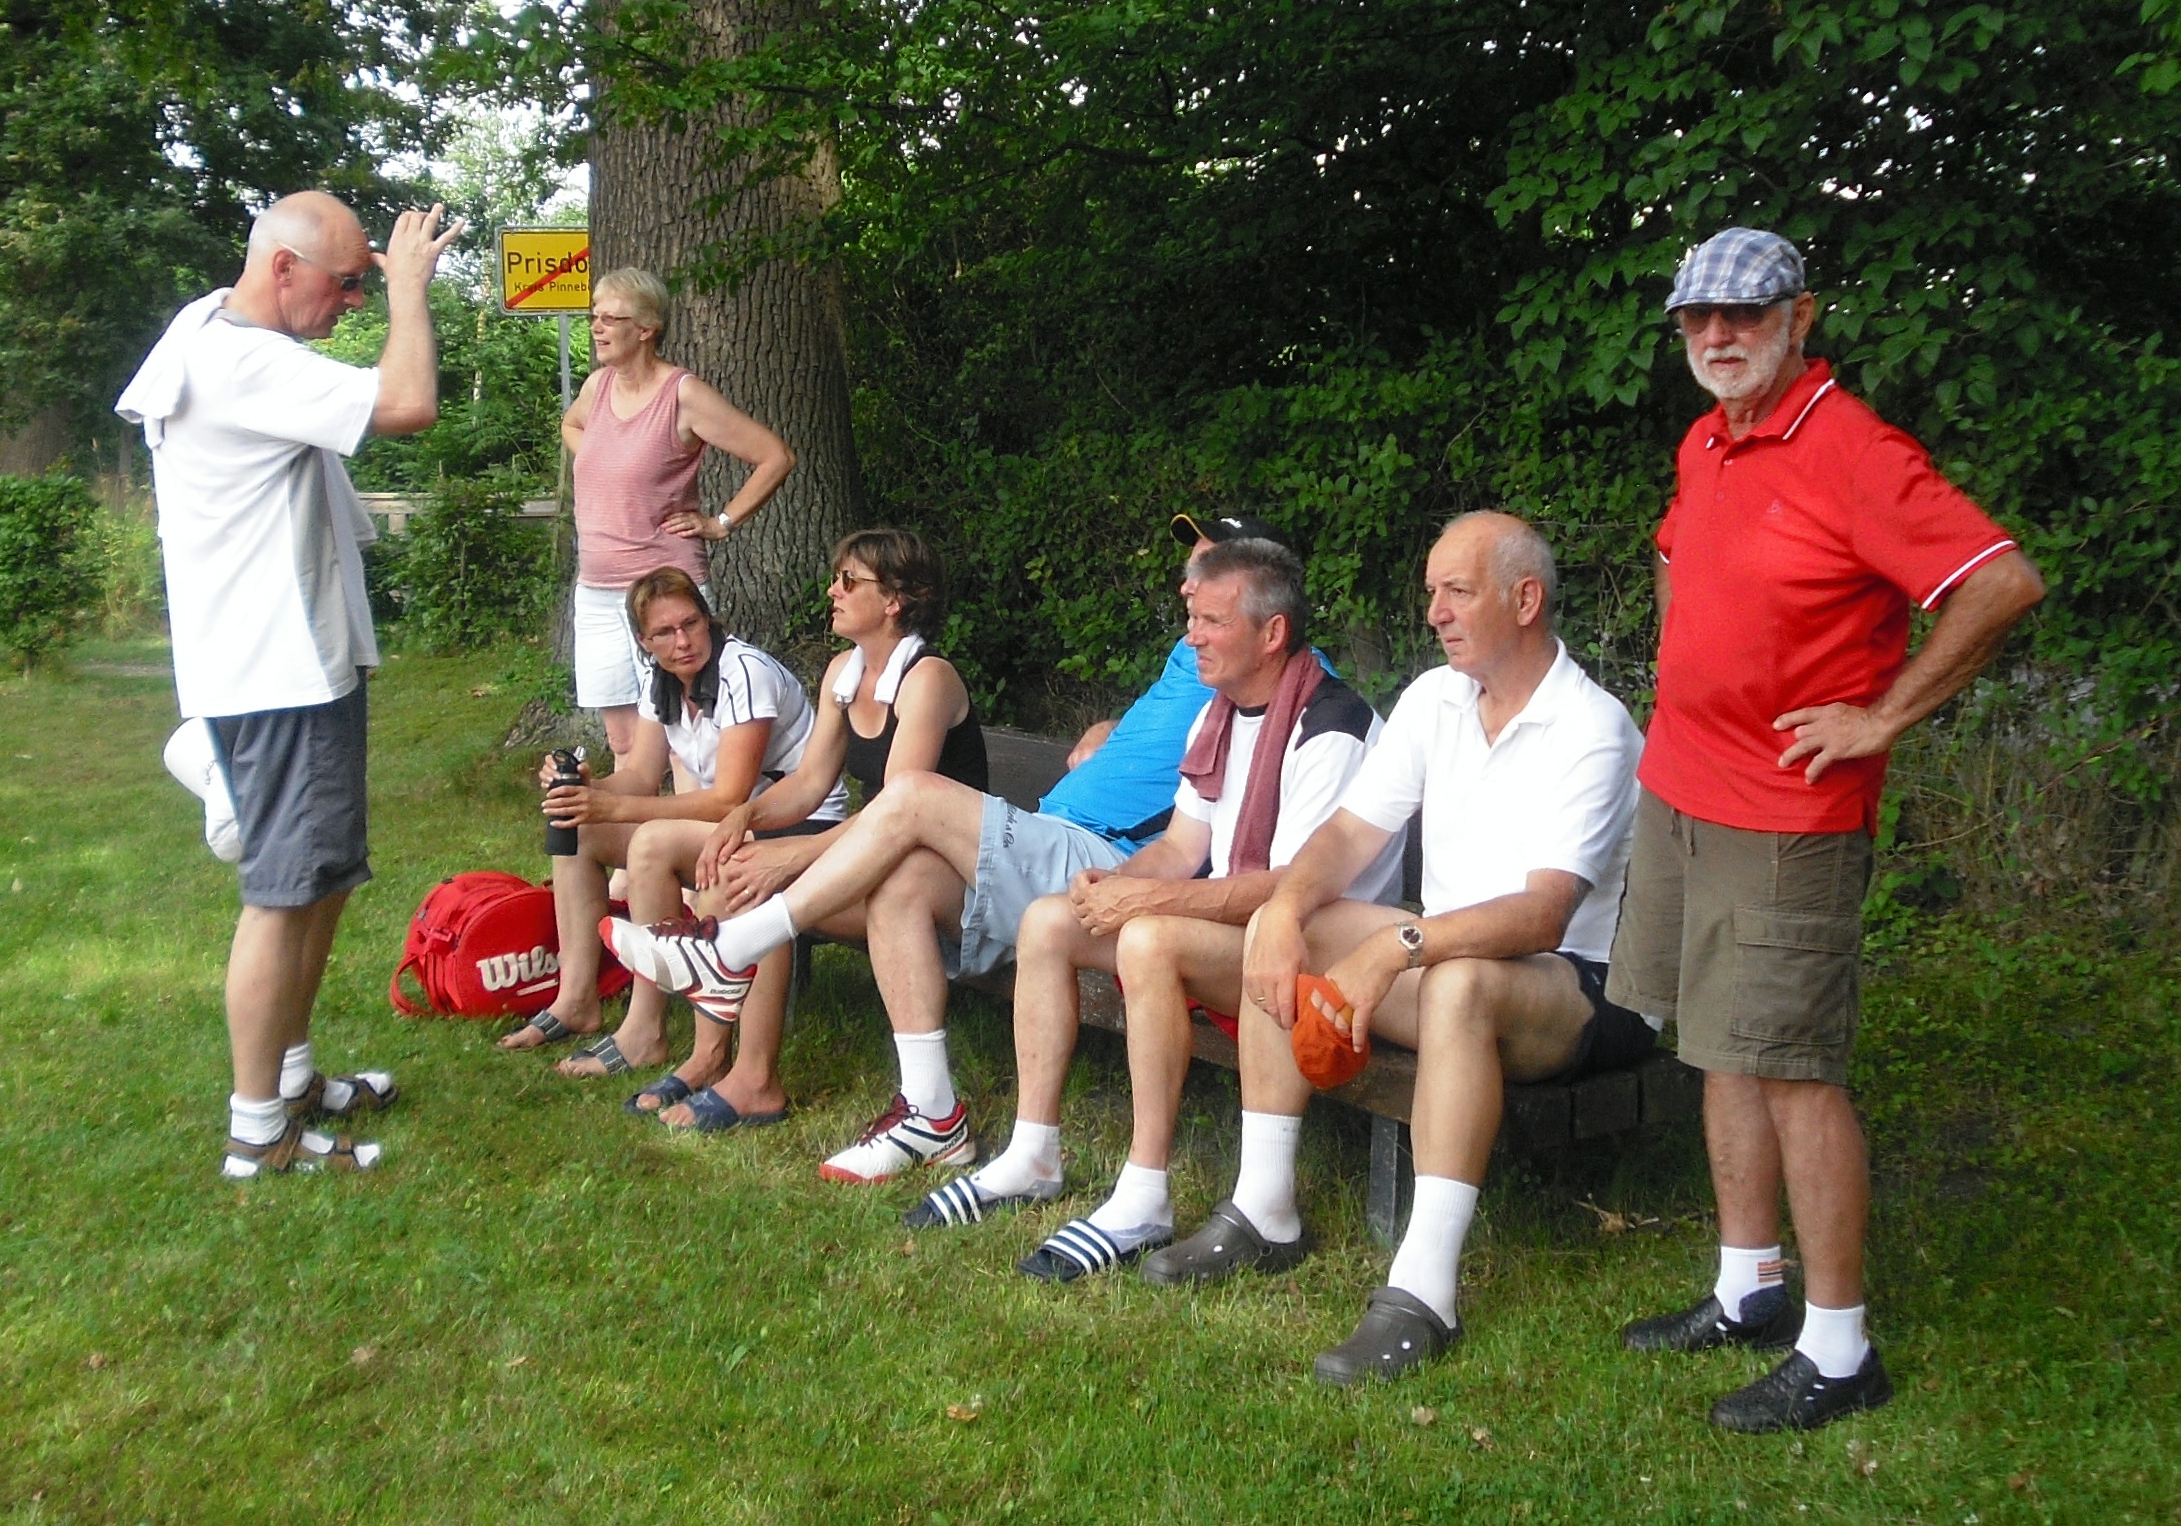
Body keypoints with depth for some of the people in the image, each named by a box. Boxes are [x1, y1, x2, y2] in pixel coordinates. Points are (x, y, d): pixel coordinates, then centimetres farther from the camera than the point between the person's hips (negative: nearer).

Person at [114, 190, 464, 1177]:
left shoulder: (215, 335, 13)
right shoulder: (243, 362, -21)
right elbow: (408, 404, -27)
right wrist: (407, 284, -15)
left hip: (299, 661, 11)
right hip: (277, 675, -11)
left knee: (324, 877, 19)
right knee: (286, 891, -5)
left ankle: (291, 1075, 32)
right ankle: (257, 1131, 5)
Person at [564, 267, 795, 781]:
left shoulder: (685, 395, -11)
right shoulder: (598, 385, 8)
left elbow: (776, 457, -12)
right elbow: (571, 425, 34)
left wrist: (720, 523, -9)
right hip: (595, 593, 7)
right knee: (624, 746, 12)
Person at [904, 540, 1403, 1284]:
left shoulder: (1331, 728, -19)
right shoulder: (1219, 714, 11)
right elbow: (1182, 847, 12)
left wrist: (1148, 898, -26)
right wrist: (1111, 883, -10)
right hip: (1223, 918, 10)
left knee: (1150, 940, -34)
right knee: (1048, 921, -2)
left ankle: (1143, 1202, -28)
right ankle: (1031, 1159, 2)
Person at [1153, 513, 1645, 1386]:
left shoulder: (1591, 730, -17)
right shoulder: (1434, 699, 6)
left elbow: (1542, 917, -28)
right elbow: (1347, 833, 2)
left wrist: (1395, 947, -38)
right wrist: (1284, 909, -18)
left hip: (1579, 988, -7)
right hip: (1443, 953, 8)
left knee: (1460, 982, -39)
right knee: (1285, 929, -11)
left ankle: (1423, 1291, -36)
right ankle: (1263, 1215, -5)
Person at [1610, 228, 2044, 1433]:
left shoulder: (1850, 450, -15)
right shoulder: (1704, 448, 11)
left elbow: (2004, 583, -22)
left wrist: (1883, 717, -17)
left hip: (1785, 818, -8)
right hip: (1682, 793, 9)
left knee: (1794, 1070, -3)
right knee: (1725, 1054, 14)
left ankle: (1837, 1350, 8)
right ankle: (1749, 1292, 28)